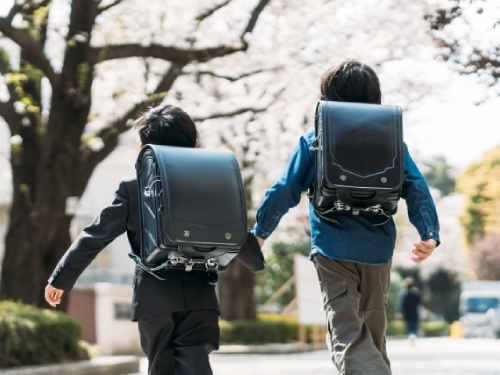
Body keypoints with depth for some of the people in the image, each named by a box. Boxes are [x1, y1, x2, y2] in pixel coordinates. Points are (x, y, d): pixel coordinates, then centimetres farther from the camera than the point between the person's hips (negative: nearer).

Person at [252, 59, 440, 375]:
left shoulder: (314, 141, 2)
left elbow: (285, 191, 1)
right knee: (373, 333, 20)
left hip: (333, 249, -3)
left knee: (347, 336, -10)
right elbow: (416, 188, -5)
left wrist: (260, 231, 12)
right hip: (378, 251, 3)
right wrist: (430, 234, -9)